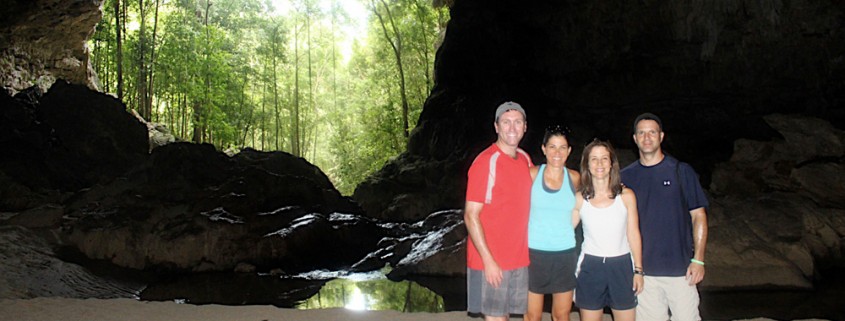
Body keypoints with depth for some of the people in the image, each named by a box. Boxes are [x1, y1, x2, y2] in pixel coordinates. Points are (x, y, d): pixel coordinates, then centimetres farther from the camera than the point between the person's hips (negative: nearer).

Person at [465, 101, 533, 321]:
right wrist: (488, 260, -18)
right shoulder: (486, 162, -14)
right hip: (490, 261, -6)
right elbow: (471, 216, -16)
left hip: (519, 259, 6)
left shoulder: (525, 159, 8)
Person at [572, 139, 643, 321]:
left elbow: (633, 235, 2)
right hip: (590, 267, 0)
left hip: (621, 265, 0)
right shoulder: (580, 199, -3)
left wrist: (638, 270, 2)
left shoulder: (626, 195, -3)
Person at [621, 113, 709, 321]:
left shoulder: (681, 171, 0)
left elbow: (698, 216, 0)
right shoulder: (626, 176, 5)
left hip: (680, 267, -2)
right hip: (643, 269, 2)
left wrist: (698, 259, -7)